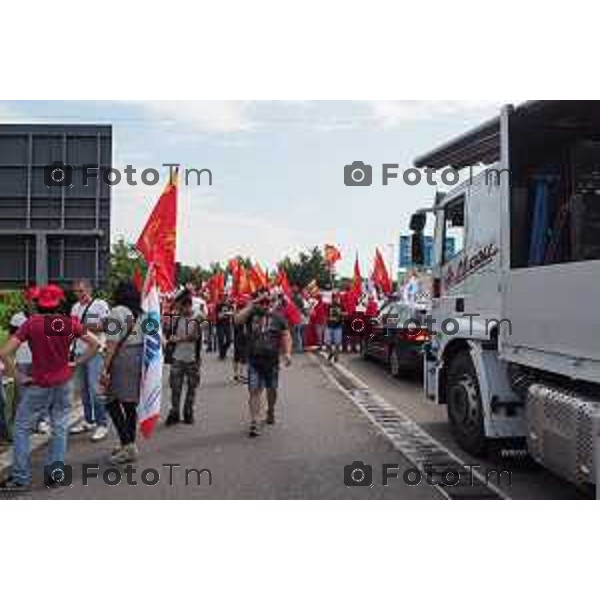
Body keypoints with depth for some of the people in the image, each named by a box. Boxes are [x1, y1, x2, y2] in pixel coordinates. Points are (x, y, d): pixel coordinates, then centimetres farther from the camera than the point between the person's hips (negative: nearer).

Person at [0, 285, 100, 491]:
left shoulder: (32, 322, -13)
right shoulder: (70, 322, -5)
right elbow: (95, 344, 1)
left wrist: (18, 376, -6)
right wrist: (76, 362, 4)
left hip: (39, 385, -3)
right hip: (63, 383, 3)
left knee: (21, 428, 12)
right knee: (59, 429, 12)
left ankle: (21, 478, 14)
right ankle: (53, 474, 17)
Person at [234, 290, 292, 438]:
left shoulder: (277, 316, 1)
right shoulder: (251, 314, -1)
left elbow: (286, 335, 1)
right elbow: (237, 320, -20)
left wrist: (287, 352, -13)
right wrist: (251, 305, -20)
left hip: (272, 360, 2)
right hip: (254, 361, -1)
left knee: (271, 389, 17)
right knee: (254, 391, -8)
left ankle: (270, 412, 43)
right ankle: (254, 423, -7)